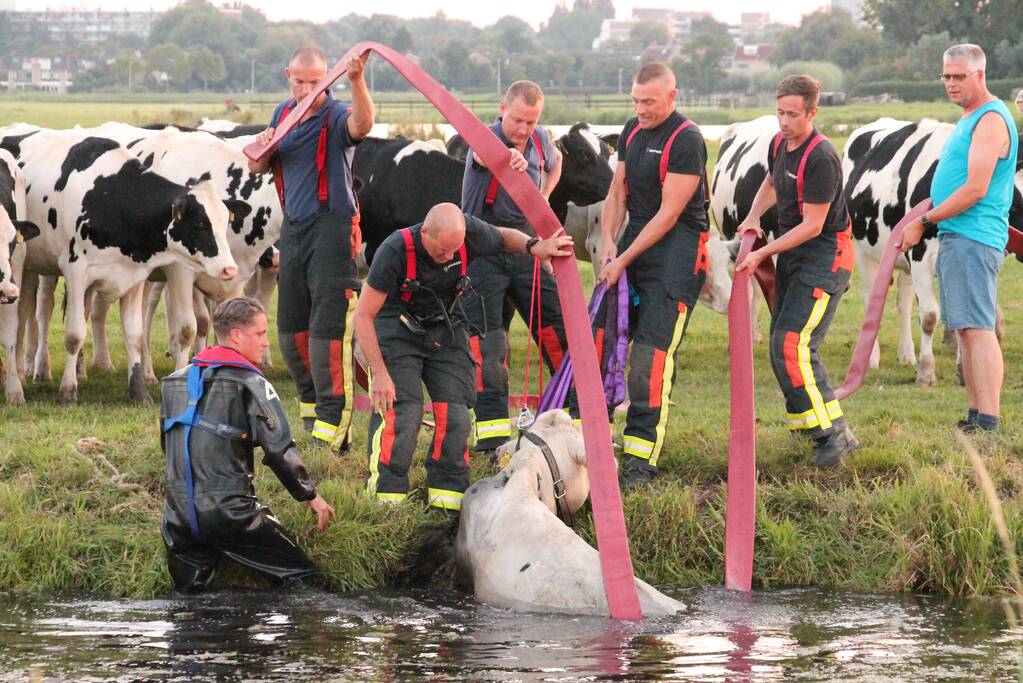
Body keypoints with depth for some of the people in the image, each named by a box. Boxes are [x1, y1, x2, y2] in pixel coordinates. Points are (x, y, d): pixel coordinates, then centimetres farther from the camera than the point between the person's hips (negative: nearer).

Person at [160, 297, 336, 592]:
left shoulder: (174, 382, 14)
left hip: (178, 518, 6)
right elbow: (279, 449, -9)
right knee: (305, 579, -1)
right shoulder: (249, 382, -6)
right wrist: (311, 496, 3)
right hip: (230, 514, -6)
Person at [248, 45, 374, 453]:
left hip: (331, 226, -8)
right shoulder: (283, 114, 13)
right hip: (293, 227, 8)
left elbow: (362, 123, -35)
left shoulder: (336, 117, -10)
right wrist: (262, 150, -2)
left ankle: (332, 424, -12)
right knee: (291, 327, 14)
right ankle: (312, 403, 32)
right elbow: (257, 168, 23)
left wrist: (357, 81, -52)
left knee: (328, 327, -12)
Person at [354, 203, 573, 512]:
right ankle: (386, 496, -15)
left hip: (446, 329, 4)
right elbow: (363, 316, -22)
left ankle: (447, 495, 1)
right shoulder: (395, 251, -30)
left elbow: (505, 237, 6)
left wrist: (534, 246, -16)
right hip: (398, 329, -4)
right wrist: (379, 373, -23)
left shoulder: (470, 233, -20)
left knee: (454, 414, -7)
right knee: (400, 412, -19)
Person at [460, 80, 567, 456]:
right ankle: (492, 426, -5)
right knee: (486, 338, -8)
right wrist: (506, 157, -67)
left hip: (525, 246, 5)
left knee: (557, 325, 5)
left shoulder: (541, 141, 2)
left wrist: (544, 197, 10)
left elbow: (555, 160, 28)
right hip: (483, 251, -5)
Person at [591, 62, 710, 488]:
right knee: (599, 336, 2)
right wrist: (608, 241, -1)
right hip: (634, 240, 8)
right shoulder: (632, 132, 12)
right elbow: (618, 193, 16)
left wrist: (625, 260, -14)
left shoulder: (686, 141, -13)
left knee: (651, 353, -11)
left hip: (676, 249, -8)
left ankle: (641, 458, -9)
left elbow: (669, 214, -15)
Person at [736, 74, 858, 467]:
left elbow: (812, 225, -20)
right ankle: (810, 424, 23)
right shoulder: (779, 144, 6)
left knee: (792, 343, -19)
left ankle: (832, 431, -15)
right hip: (791, 253, 10)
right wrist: (754, 216, 11)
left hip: (825, 254, -10)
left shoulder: (821, 159, -22)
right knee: (781, 345, 11)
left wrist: (763, 253, -17)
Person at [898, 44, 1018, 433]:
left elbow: (974, 189, -19)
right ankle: (975, 417, 14)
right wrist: (929, 220, 15)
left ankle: (987, 424, -17)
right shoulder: (968, 120, 20)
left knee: (977, 328, -14)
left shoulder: (990, 121, -13)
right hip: (955, 239, 11)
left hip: (973, 240, -11)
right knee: (966, 330, 11)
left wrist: (924, 221, -14)